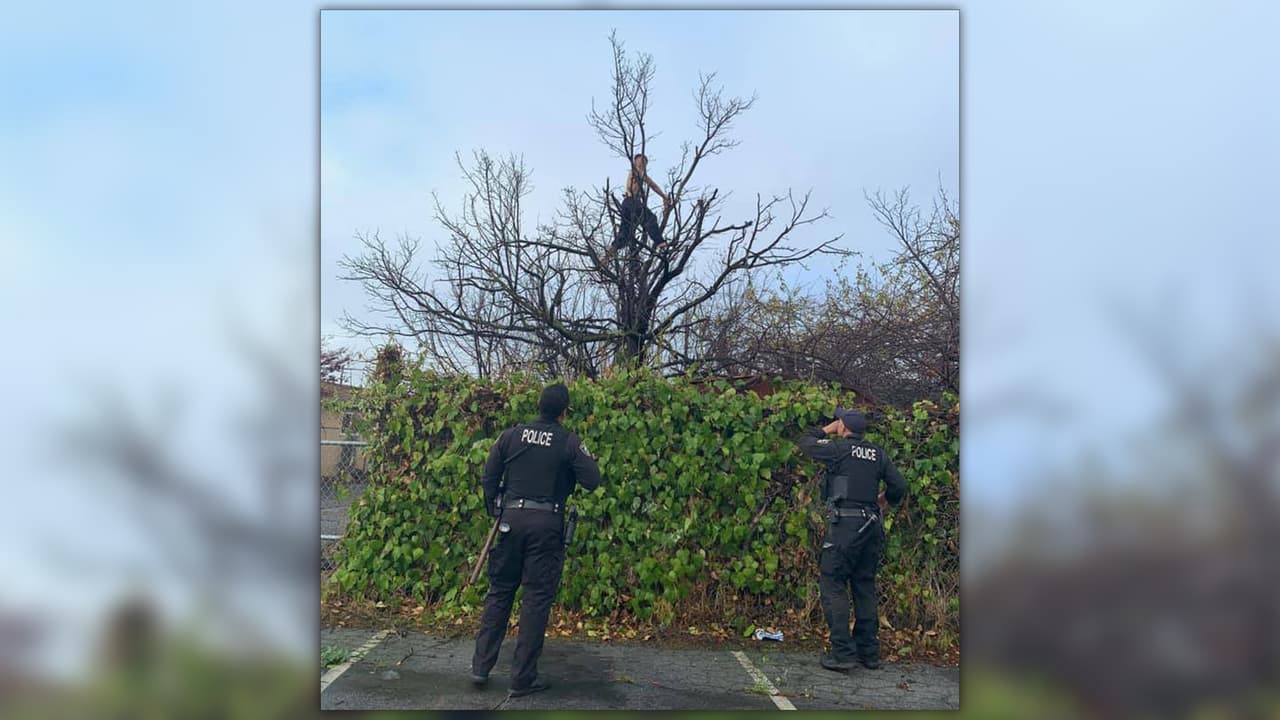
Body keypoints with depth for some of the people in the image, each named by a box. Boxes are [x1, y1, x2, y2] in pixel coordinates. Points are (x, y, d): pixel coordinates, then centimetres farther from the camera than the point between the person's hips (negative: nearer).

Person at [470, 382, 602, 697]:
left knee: (499, 591, 14)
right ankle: (523, 678, 6)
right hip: (547, 524, -3)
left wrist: (496, 510, 20)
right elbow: (592, 481, -5)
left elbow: (489, 478, 7)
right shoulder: (569, 442, -4)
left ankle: (481, 666, 15)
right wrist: (587, 460, 14)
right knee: (537, 598, 3)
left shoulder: (510, 436, 4)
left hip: (512, 518, 3)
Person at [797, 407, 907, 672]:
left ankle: (843, 653, -8)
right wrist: (886, 499, 31)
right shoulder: (877, 453, 9)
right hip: (871, 525, 7)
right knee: (865, 586, 14)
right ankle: (869, 652, 18)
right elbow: (899, 486, 10)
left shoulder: (840, 449, -7)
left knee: (833, 585, -2)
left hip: (845, 524, -6)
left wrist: (826, 430, 18)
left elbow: (805, 443, 5)